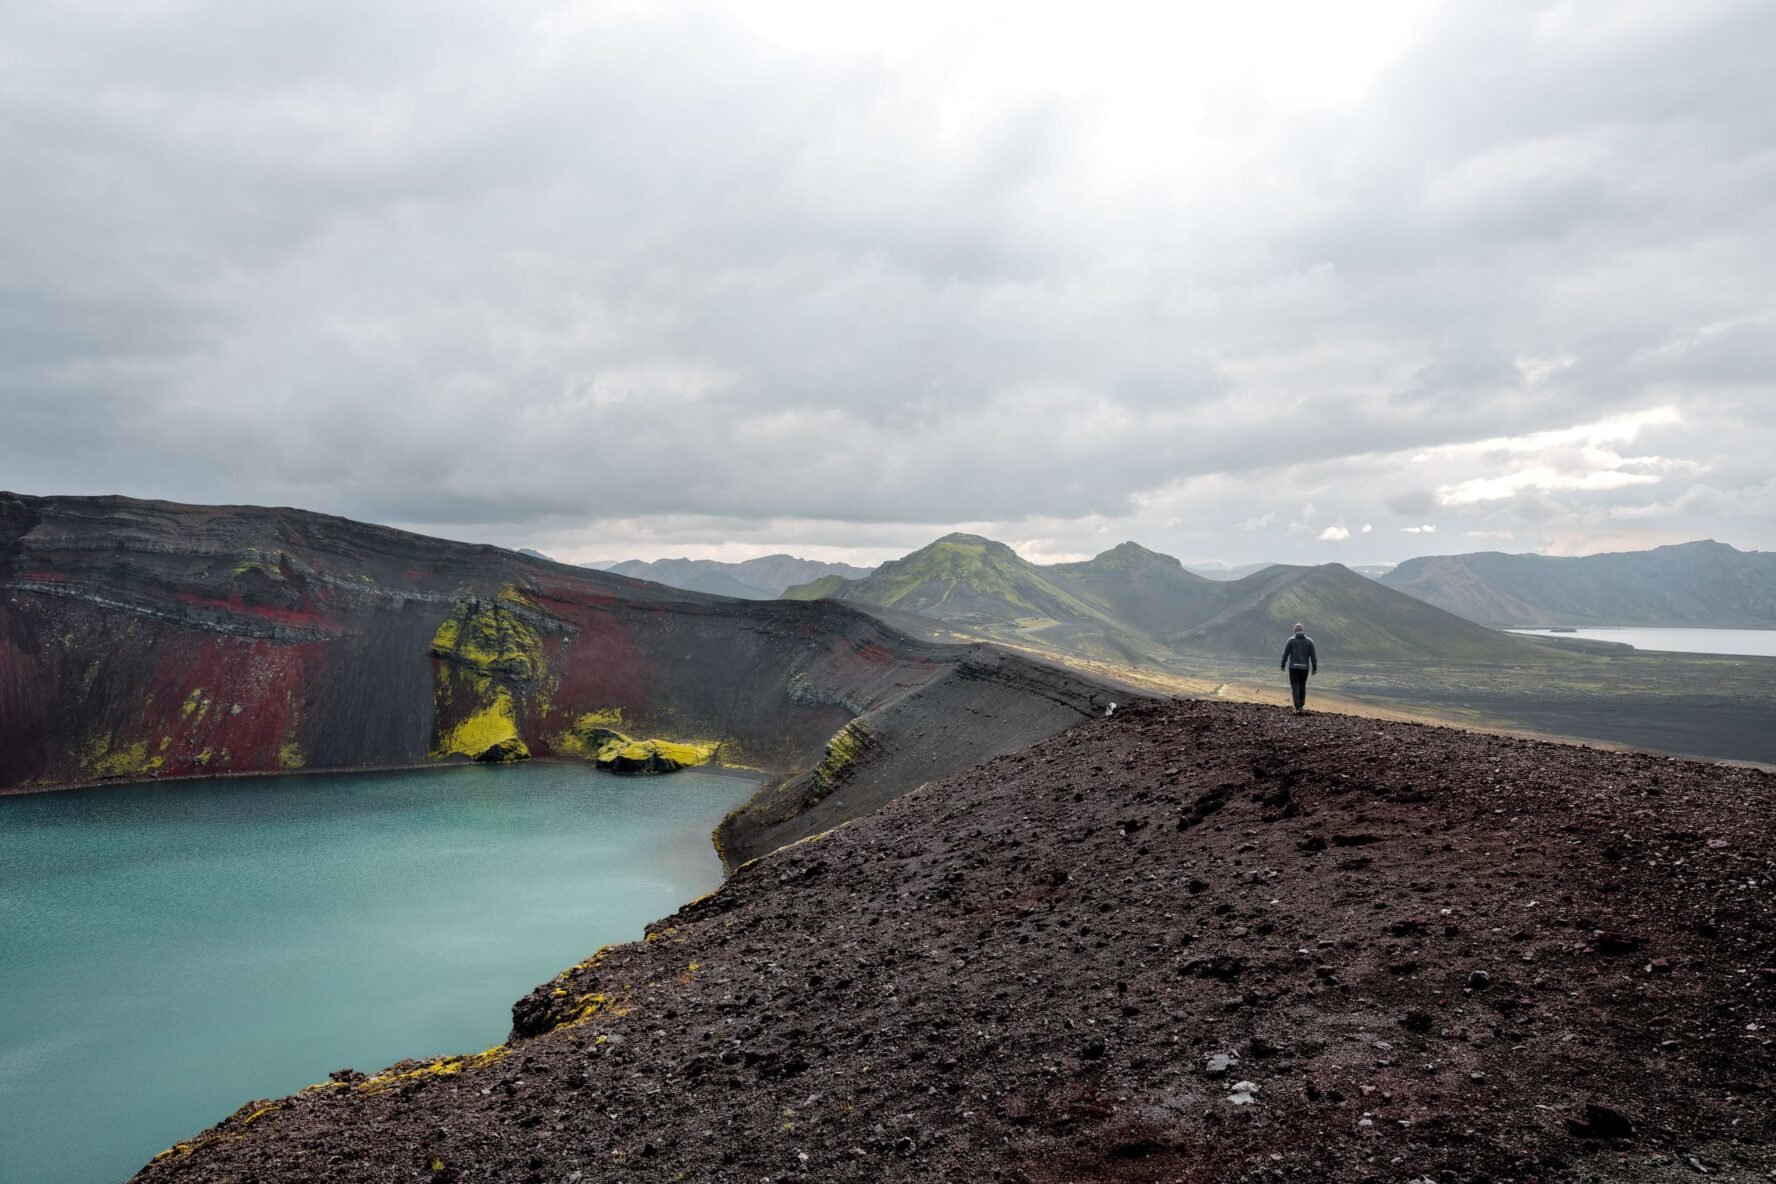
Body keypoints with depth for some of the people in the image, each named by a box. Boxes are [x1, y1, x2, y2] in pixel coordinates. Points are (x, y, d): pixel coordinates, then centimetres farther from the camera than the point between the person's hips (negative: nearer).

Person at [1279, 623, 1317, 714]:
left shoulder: (1291, 640, -4)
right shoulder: (1309, 641, 1)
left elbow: (1285, 654, -4)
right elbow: (1313, 656, -1)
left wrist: (1283, 665, 8)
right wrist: (1315, 668, 5)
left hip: (1293, 667, -2)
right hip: (1304, 667, 2)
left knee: (1295, 687, 0)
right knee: (1302, 686, 19)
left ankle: (1297, 708, -9)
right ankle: (1301, 706, 25)